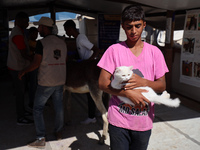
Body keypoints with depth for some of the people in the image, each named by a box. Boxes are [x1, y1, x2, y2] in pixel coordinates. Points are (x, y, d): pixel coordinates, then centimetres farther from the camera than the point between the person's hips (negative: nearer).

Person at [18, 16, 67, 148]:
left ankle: (41, 138, 7)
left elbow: (36, 63, -13)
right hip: (60, 80, 6)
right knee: (59, 107, 15)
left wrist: (24, 71, 2)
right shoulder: (62, 42, 7)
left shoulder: (42, 43, -12)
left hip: (46, 82, -6)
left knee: (38, 109, 6)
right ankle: (59, 132, 29)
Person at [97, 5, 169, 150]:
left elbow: (162, 85, 2)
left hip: (144, 122, 2)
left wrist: (142, 81, -17)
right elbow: (102, 83, -8)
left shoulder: (154, 52, 2)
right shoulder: (114, 50, -3)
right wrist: (128, 93, -19)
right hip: (118, 120, -2)